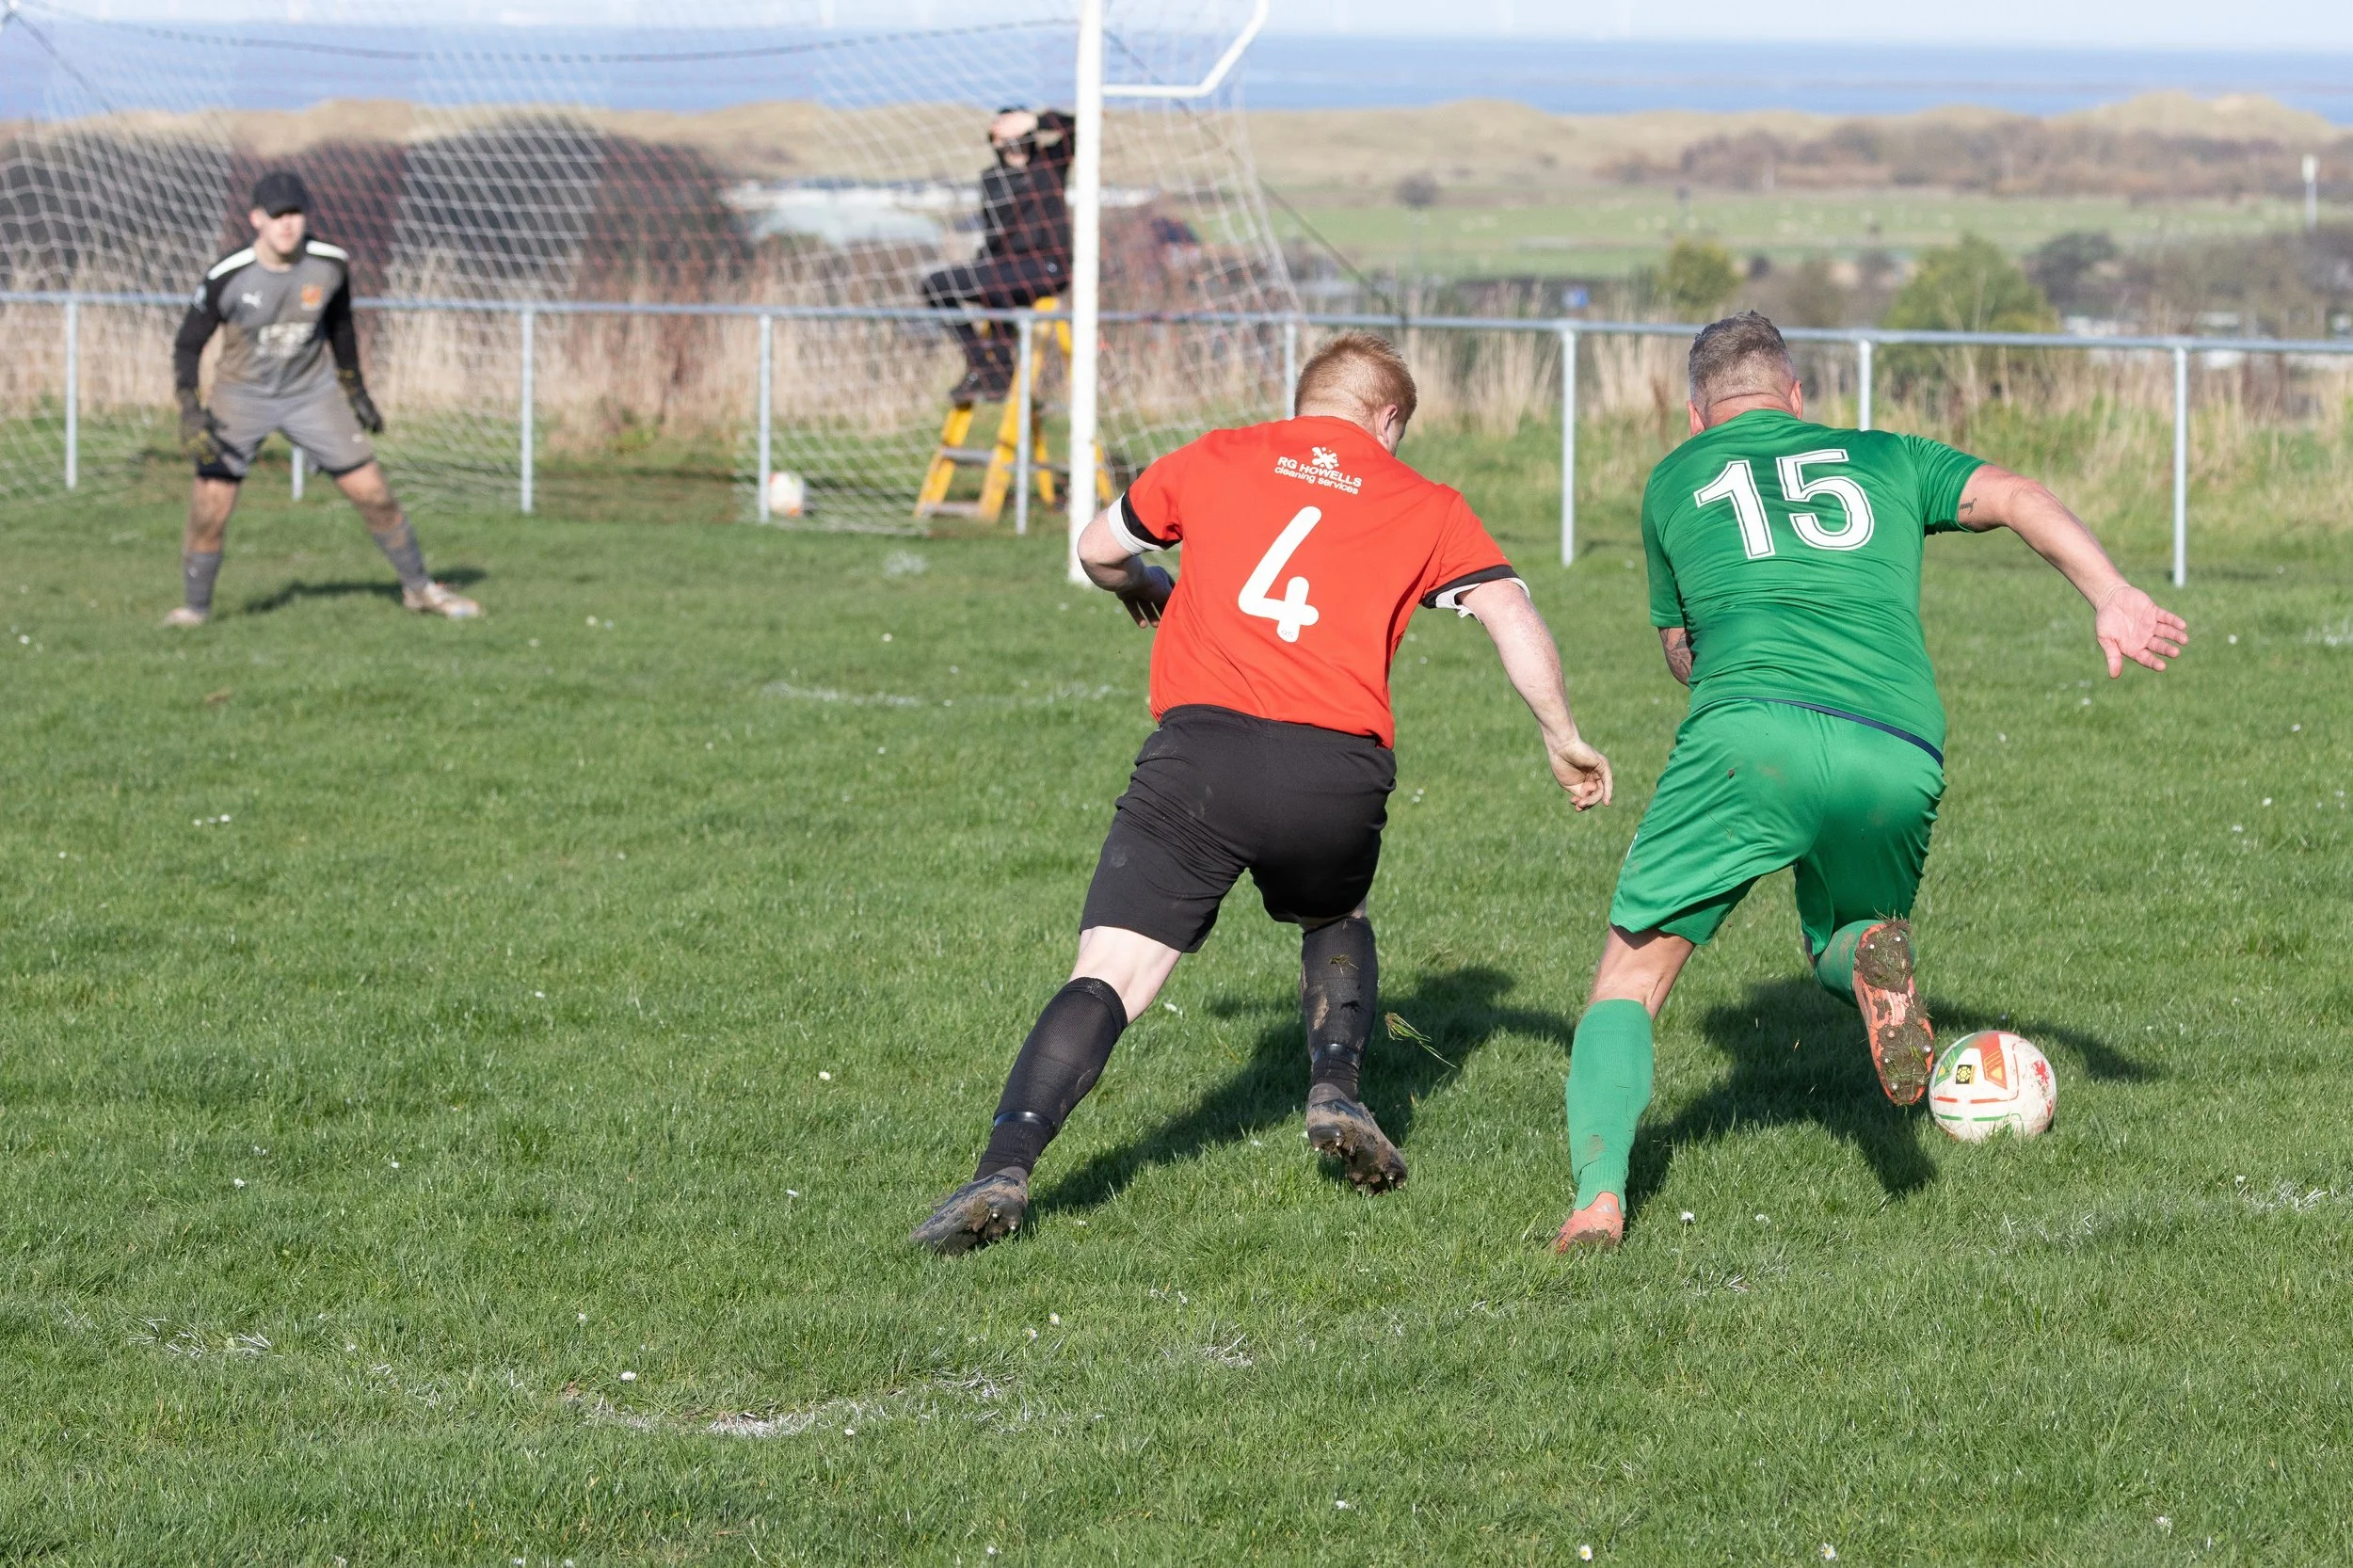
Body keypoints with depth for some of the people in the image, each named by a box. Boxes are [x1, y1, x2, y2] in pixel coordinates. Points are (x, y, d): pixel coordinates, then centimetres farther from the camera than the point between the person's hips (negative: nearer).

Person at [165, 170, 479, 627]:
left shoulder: (331, 265, -12)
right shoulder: (227, 276, -20)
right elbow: (187, 345, -10)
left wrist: (355, 389, 15)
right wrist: (190, 412, -21)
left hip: (312, 392, 2)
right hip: (242, 396, -2)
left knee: (373, 493, 0)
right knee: (210, 512, -10)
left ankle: (419, 589, 18)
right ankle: (195, 607, 12)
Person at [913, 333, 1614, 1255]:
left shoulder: (1215, 459, 20)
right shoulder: (1423, 506, 18)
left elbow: (1097, 552, 32)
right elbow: (1512, 615, 10)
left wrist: (1141, 587, 54)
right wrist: (1563, 742, 22)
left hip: (1201, 742, -1)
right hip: (1339, 770, 1)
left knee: (1108, 976, -6)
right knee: (1335, 923, 34)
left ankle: (1006, 1168, -24)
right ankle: (1336, 1089, 12)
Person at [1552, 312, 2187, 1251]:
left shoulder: (1676, 478, 26)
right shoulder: (1885, 458, 28)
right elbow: (2016, 497, 11)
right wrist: (2113, 597, -2)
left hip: (1750, 732, -2)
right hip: (1899, 762, 2)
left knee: (1629, 982, 7)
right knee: (1837, 946, 28)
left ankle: (1598, 1199, -16)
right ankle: (1870, 956, -10)